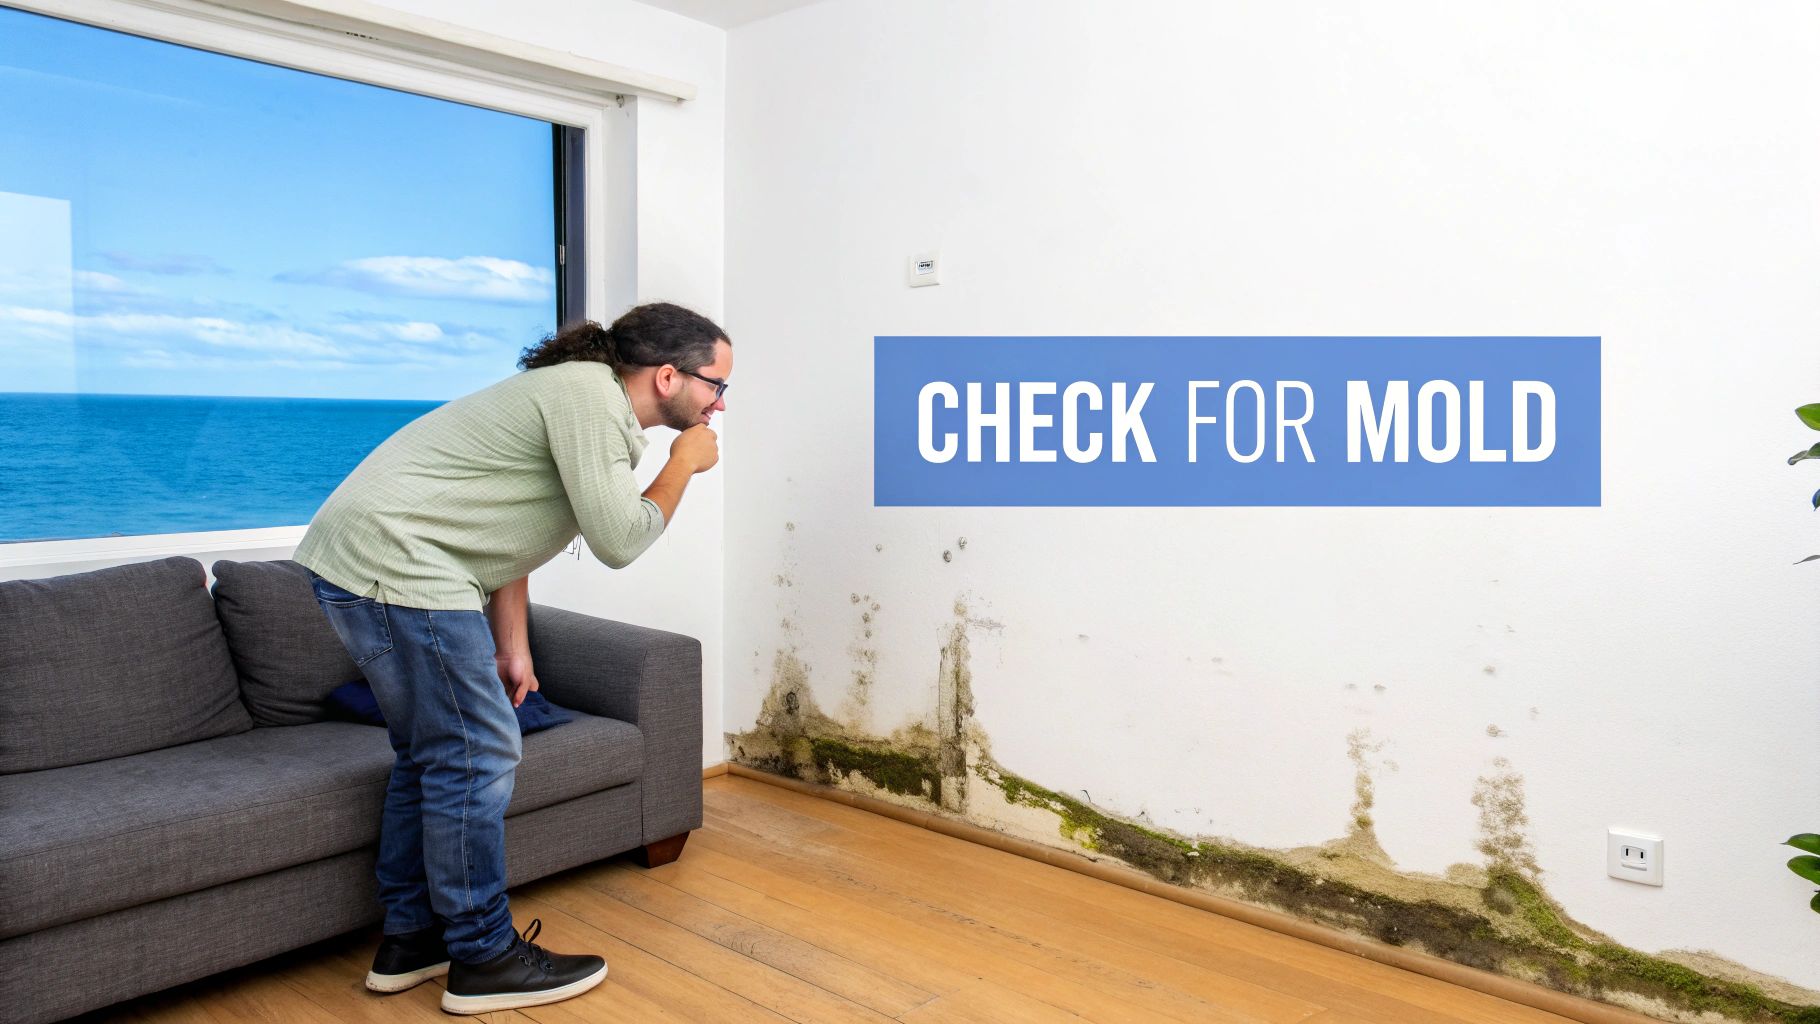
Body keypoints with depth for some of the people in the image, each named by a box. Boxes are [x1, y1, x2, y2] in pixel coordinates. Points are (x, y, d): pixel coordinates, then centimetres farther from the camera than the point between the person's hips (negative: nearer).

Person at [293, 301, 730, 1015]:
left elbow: (503, 528, 20)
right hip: (395, 563, -11)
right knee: (478, 756, -3)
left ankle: (409, 941, 30)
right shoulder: (589, 396, -14)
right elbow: (619, 541, -16)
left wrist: (511, 648, 18)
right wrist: (684, 464, -1)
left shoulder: (579, 392, 17)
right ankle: (484, 959, 11)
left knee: (431, 755, 18)